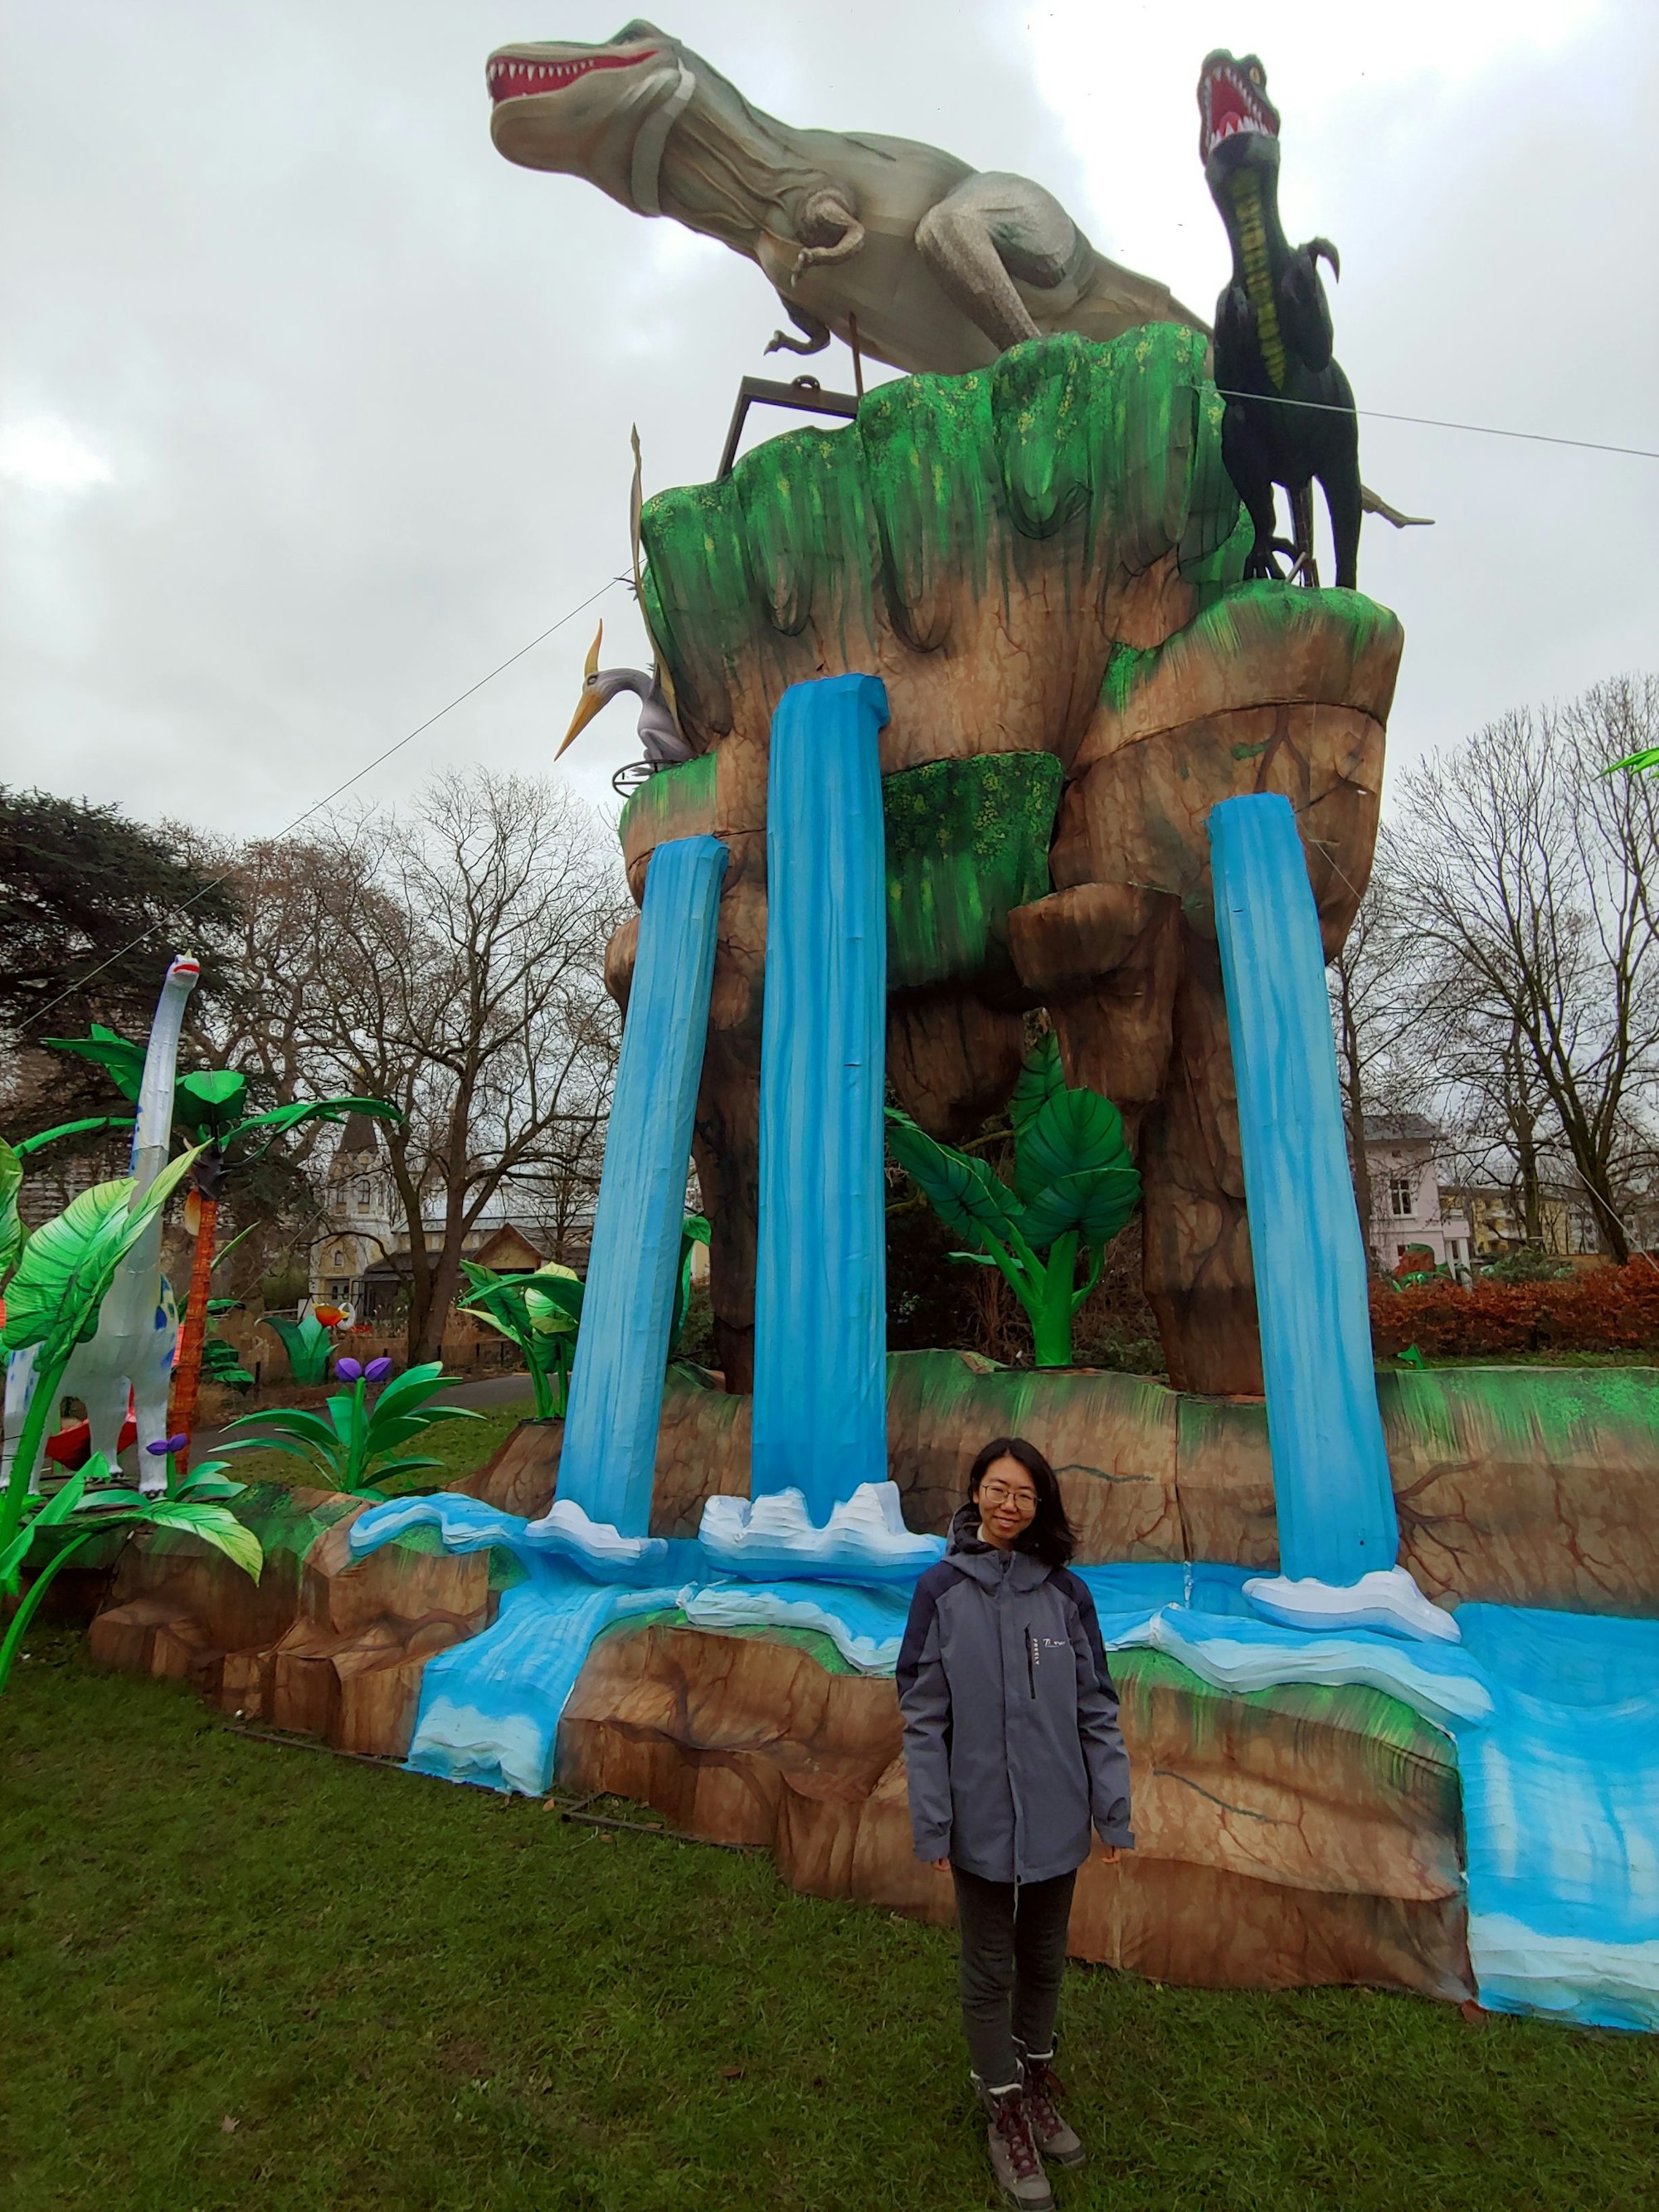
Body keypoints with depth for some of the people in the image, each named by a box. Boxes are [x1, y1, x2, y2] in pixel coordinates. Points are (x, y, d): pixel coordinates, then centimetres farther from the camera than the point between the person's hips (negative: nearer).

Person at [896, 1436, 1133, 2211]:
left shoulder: (1067, 1593, -8)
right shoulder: (941, 1590, -13)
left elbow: (1097, 1711, -1)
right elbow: (923, 1717, -8)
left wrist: (1114, 1810, 0)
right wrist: (931, 1824, -8)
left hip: (1056, 1820, 2)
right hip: (981, 1820, -2)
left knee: (1044, 1959, 21)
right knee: (989, 1971, 15)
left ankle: (1037, 2082, 46)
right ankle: (1007, 2115, 38)